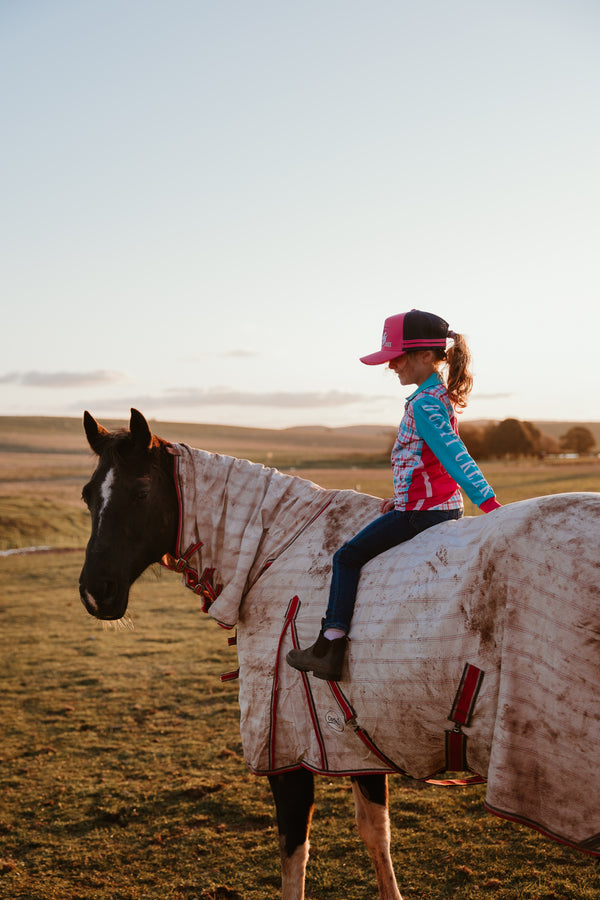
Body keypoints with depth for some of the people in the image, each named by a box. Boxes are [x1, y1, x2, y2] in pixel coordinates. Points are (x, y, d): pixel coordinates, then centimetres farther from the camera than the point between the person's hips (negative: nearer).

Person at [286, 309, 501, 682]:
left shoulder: (424, 404, -19)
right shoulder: (443, 396, 12)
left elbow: (455, 455, -27)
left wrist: (488, 501, -33)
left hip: (420, 510, -10)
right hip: (446, 504, 10)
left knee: (348, 557, 0)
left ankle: (331, 647, -2)